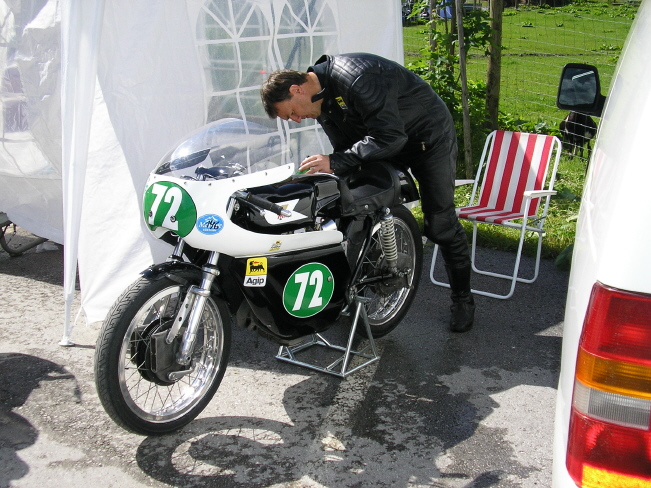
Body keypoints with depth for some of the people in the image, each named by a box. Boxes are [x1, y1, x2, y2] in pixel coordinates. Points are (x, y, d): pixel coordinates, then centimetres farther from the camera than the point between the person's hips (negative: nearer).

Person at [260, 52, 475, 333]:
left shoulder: (355, 76, -34)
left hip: (429, 138, -8)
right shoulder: (322, 103, -5)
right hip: (380, 144, 8)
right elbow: (347, 147, 2)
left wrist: (335, 162, -38)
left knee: (440, 224, -5)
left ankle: (462, 298, 12)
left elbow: (390, 136, -38)